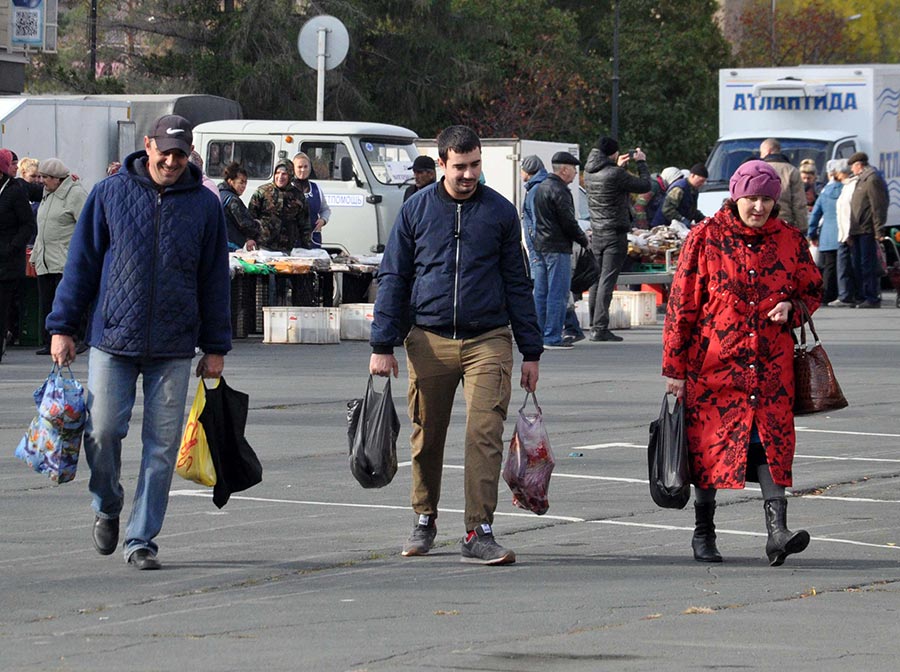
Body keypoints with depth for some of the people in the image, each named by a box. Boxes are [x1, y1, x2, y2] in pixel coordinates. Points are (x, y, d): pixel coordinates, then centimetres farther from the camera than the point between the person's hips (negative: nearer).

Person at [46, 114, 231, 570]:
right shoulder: (110, 194, 3)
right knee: (102, 432, -4)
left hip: (174, 350, 1)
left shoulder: (204, 204, 5)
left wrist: (215, 347, 8)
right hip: (112, 342, 0)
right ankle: (107, 507, 24)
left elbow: (215, 279, 10)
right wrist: (62, 328, 4)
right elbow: (81, 263, 7)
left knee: (162, 445, -1)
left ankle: (141, 539, 7)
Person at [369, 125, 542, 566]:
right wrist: (382, 345, 2)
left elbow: (517, 282, 11)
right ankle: (424, 520, 28)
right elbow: (393, 278, 8)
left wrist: (530, 351, 9)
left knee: (485, 434, -13)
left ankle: (478, 533, -13)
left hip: (488, 342, -1)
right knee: (426, 438, 9)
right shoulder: (416, 210, 6)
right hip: (429, 342, 1)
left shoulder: (499, 212, 6)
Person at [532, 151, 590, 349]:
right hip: (557, 247, -10)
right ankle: (552, 337, -8)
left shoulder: (541, 188, 16)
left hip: (540, 244, 10)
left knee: (541, 293, 11)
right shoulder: (559, 191, -14)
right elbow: (568, 222, -16)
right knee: (558, 293, -7)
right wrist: (584, 241, -2)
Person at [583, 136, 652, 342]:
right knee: (607, 280, -8)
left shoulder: (589, 173, 5)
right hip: (615, 234, -7)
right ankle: (600, 328, -11)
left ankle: (594, 325, 16)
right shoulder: (615, 175, -17)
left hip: (596, 233, 7)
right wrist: (641, 162, 7)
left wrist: (618, 166, 25)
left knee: (596, 280, 13)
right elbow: (645, 185, -7)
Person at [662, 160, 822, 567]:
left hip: (771, 366, 2)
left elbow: (812, 290, 18)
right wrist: (674, 367, -2)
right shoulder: (705, 238, -3)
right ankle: (703, 533, 18)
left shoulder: (789, 241, 5)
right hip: (713, 363, -1)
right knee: (709, 442, 4)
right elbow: (681, 305, -1)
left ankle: (777, 530, -17)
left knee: (772, 442, -10)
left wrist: (791, 308, -6)